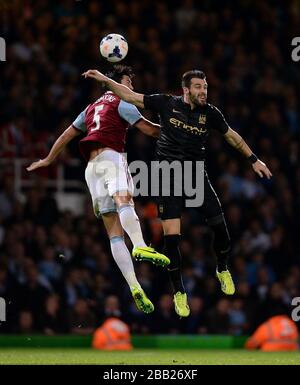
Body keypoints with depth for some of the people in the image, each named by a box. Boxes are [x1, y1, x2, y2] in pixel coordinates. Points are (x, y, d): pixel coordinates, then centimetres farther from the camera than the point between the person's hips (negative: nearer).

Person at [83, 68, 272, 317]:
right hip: (169, 177, -2)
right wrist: (105, 80, -5)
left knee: (219, 225, -5)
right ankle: (179, 292, 7)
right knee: (171, 236, -9)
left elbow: (232, 135, 17)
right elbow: (130, 96, 2)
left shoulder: (210, 113, 2)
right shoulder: (167, 104, -3)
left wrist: (254, 160, 21)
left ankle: (223, 270, 26)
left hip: (197, 175, 2)